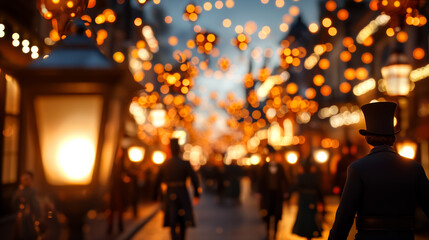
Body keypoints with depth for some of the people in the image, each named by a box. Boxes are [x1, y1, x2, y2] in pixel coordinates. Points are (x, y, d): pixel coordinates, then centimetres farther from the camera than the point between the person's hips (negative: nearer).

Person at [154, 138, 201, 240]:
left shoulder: (164, 164, 0)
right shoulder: (185, 164, -7)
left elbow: (158, 181, 5)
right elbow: (194, 178, -13)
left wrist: (155, 195, 16)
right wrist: (196, 194, -5)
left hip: (170, 195, 1)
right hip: (183, 194, -1)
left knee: (172, 223, 2)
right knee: (183, 221, 15)